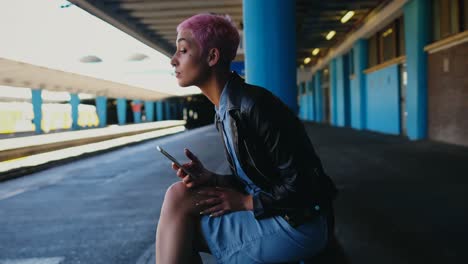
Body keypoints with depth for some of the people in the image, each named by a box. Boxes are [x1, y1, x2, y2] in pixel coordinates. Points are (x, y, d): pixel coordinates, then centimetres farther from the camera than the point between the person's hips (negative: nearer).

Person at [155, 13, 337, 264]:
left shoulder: (254, 104, -20)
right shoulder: (224, 110, 8)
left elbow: (300, 183, -19)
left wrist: (246, 202, -12)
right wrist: (210, 178, -4)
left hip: (298, 223, -8)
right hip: (269, 214, 8)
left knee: (178, 199, -16)